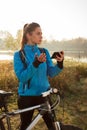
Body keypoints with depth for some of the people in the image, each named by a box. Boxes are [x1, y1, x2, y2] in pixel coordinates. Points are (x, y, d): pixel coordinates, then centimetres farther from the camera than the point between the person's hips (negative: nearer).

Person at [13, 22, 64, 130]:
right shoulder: (19, 55, -8)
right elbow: (22, 77, -18)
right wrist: (36, 63, -31)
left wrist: (59, 63, -23)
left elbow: (51, 73, -4)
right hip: (27, 97, -2)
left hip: (44, 94, 3)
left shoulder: (44, 52, 1)